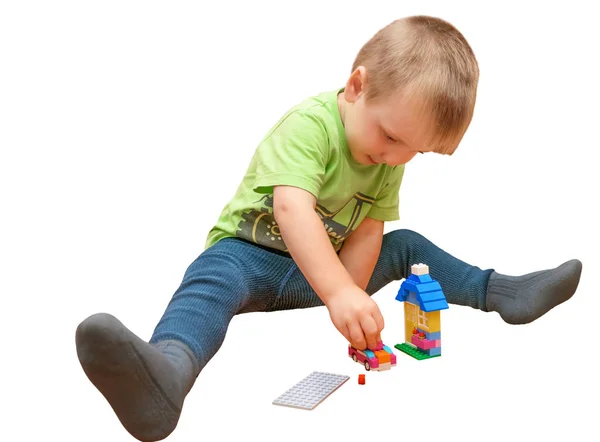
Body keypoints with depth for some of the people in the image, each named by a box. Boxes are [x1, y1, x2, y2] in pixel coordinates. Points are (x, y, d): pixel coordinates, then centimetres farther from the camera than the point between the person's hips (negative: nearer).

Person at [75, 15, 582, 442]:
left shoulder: (391, 157, -1)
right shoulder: (310, 122, -25)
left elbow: (367, 231, -6)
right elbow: (292, 208, -39)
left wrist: (350, 303, -19)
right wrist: (340, 293, -49)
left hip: (324, 269, 8)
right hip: (251, 253, -7)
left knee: (405, 247, 3)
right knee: (213, 276, -39)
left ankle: (501, 291, 16)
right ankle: (170, 367, -70)